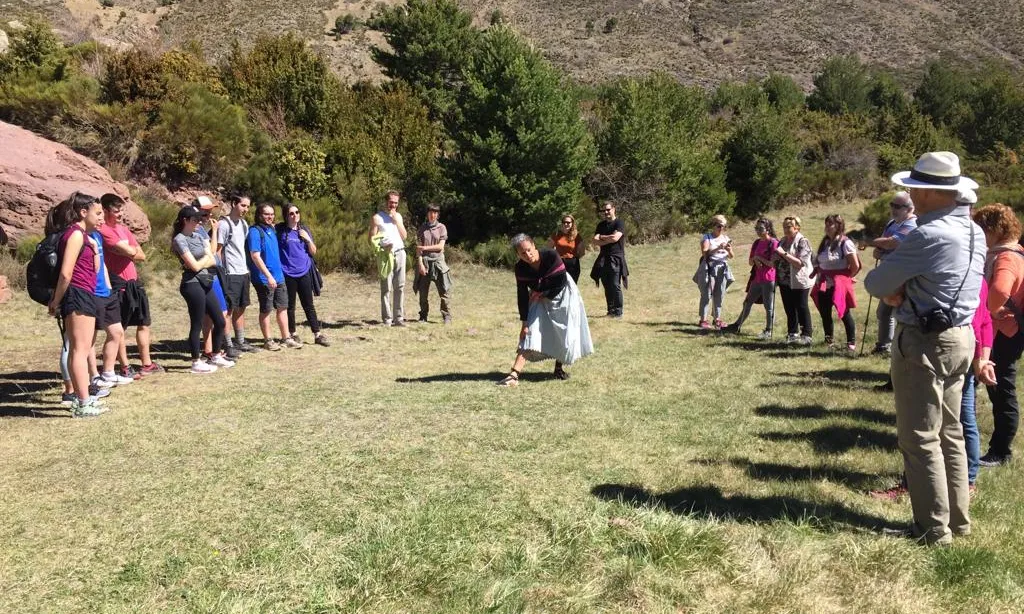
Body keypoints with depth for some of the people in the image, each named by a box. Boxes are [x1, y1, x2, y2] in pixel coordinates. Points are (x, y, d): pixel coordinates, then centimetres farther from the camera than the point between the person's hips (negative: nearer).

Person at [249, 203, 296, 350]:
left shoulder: (271, 229, 10)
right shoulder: (255, 231, -13)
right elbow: (255, 256, -20)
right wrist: (268, 276, -22)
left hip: (278, 276, 7)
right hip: (264, 278, -7)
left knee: (283, 307, 11)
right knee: (266, 310, 4)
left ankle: (286, 338, 19)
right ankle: (268, 341, 15)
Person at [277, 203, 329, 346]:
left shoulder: (304, 229, 7)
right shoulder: (280, 230, -3)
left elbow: (313, 252, 9)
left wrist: (307, 239, -6)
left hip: (304, 273, 2)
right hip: (287, 274, -2)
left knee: (309, 305, 5)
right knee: (290, 306, 8)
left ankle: (318, 334, 8)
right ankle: (292, 334, 20)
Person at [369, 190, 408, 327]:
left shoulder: (398, 216, 18)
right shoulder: (377, 217, 3)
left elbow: (404, 236, 11)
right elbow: (372, 239, -1)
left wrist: (396, 221, 1)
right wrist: (381, 248, -17)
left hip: (400, 253, 5)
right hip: (386, 254, -5)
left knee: (400, 286, 3)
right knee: (386, 288, -7)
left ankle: (399, 317, 7)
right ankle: (387, 319, -5)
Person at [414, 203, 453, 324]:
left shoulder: (441, 227, 5)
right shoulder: (422, 228, 6)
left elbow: (440, 246, -2)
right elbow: (418, 248, 1)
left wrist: (425, 248, -9)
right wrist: (420, 264, -8)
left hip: (438, 261, -1)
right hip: (424, 261, 1)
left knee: (444, 290, -5)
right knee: (423, 291, 4)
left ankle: (447, 316, -2)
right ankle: (423, 316, 15)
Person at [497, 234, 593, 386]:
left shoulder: (551, 256, -28)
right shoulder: (520, 268, -19)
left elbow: (562, 282, -21)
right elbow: (522, 295, -15)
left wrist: (543, 294, -16)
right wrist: (524, 322, -16)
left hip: (562, 296, -1)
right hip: (540, 299, 2)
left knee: (565, 333, -1)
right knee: (530, 332, -9)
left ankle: (559, 367, 23)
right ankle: (514, 374, -18)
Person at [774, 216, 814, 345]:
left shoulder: (803, 242, -11)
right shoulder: (783, 241, 11)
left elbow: (800, 263, -21)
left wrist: (784, 254, -25)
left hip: (799, 281, -7)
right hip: (784, 281, 7)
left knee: (801, 308, -2)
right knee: (789, 308, 11)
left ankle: (807, 335, 4)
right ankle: (792, 334, 20)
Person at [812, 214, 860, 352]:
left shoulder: (845, 243, -11)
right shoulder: (825, 243, 12)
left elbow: (856, 265, -12)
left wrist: (847, 278, -2)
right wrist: (816, 273, 4)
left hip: (839, 284, -7)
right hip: (823, 284, 7)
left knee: (845, 313, -2)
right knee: (824, 313, 10)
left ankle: (851, 343, 6)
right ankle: (829, 340, 24)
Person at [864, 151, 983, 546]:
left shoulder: (928, 235, -22)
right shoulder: (974, 232, 7)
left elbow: (874, 283, -17)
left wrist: (893, 290, 2)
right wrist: (904, 291, 0)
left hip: (924, 342, -9)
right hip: (961, 337, 9)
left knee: (920, 439, 1)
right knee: (950, 434, 17)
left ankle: (934, 528, 8)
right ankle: (957, 518, 27)